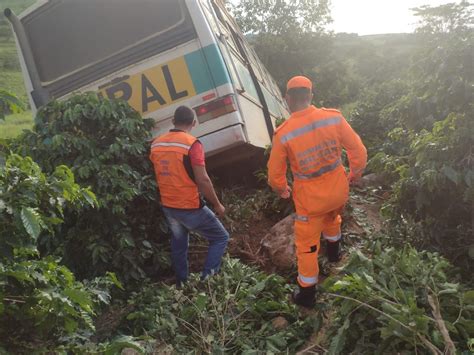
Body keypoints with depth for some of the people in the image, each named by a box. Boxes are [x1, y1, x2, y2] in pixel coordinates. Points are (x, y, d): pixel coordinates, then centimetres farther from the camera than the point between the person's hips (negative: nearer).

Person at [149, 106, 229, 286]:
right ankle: (206, 278, 0)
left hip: (168, 207, 7)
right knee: (220, 237, 9)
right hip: (191, 208, -6)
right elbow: (202, 180, -21)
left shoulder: (156, 144, 3)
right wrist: (217, 204, -9)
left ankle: (182, 284, 33)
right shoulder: (192, 144, -18)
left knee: (178, 245, 24)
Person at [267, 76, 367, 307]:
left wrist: (282, 189, 14)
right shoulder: (334, 117, -14)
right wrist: (356, 173, 15)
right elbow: (359, 151, -5)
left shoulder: (283, 134, -20)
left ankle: (307, 293, 29)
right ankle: (333, 253, 62)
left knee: (306, 245, 14)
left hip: (310, 198, -4)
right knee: (332, 218, 36)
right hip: (339, 191, 4)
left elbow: (275, 173, -8)